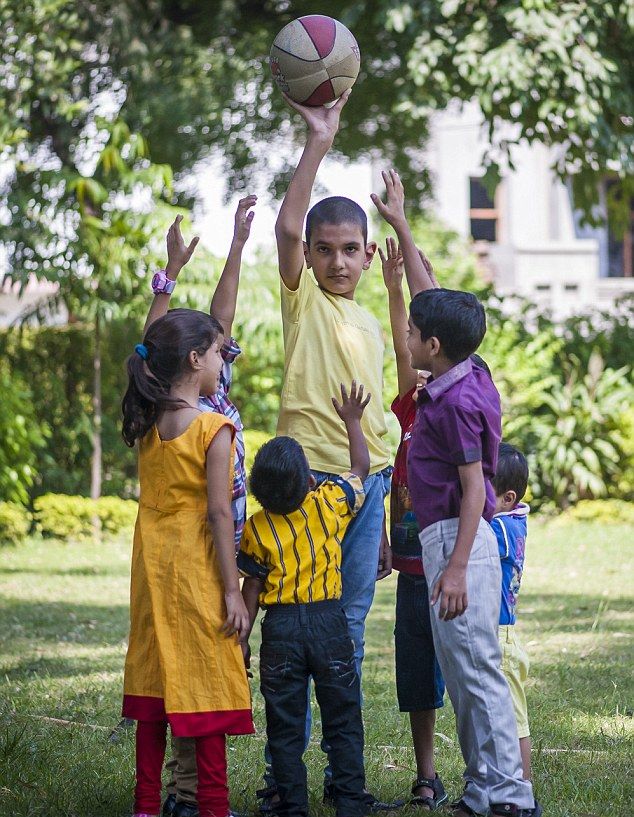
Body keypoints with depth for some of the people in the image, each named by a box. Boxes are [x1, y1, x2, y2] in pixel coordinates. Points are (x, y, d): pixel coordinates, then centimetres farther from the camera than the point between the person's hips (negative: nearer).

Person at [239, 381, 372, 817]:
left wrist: (242, 638, 6)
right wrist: (352, 421, 22)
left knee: (285, 725, 6)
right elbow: (361, 466, 12)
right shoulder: (330, 503, -6)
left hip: (279, 629, 0)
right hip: (329, 621, 0)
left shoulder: (257, 528, -6)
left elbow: (252, 589, -3)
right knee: (343, 719, 8)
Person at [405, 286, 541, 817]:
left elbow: (474, 488, -19)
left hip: (456, 537, -10)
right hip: (446, 539, 10)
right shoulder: (468, 378, 8)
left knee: (475, 670, -9)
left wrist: (456, 568, -22)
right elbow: (442, 313, 25)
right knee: (462, 672, 12)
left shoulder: (458, 403, -17)